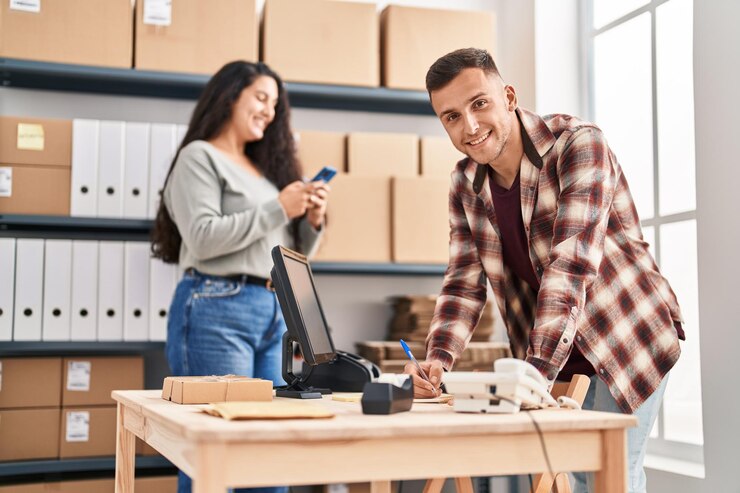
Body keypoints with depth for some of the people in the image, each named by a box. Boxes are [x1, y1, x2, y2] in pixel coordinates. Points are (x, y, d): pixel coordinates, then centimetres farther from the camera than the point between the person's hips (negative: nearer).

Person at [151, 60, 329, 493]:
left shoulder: (266, 167, 19)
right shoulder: (200, 157, 1)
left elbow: (292, 254, 23)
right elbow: (202, 238, -13)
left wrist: (313, 221, 3)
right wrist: (277, 210, -11)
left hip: (274, 314, 7)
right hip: (218, 310, -7)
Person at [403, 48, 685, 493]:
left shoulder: (578, 145, -20)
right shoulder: (466, 184, -1)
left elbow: (570, 267, -30)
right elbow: (464, 284, -3)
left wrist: (535, 372, -38)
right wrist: (437, 360, -20)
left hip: (627, 341, -5)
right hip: (551, 359, 5)